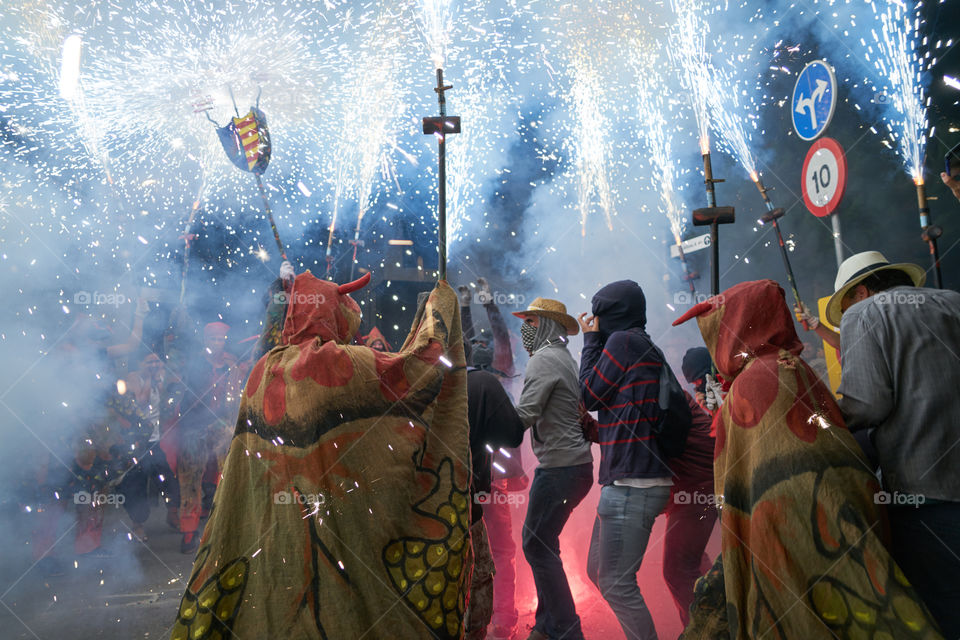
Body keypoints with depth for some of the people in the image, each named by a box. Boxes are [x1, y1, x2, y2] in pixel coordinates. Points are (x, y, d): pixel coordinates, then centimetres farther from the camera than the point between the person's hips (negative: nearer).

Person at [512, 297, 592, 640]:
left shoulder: (544, 358, -12)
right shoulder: (565, 358, 18)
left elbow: (523, 416, -20)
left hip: (559, 467, -10)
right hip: (576, 462, 10)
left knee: (538, 545, -3)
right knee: (541, 541, 15)